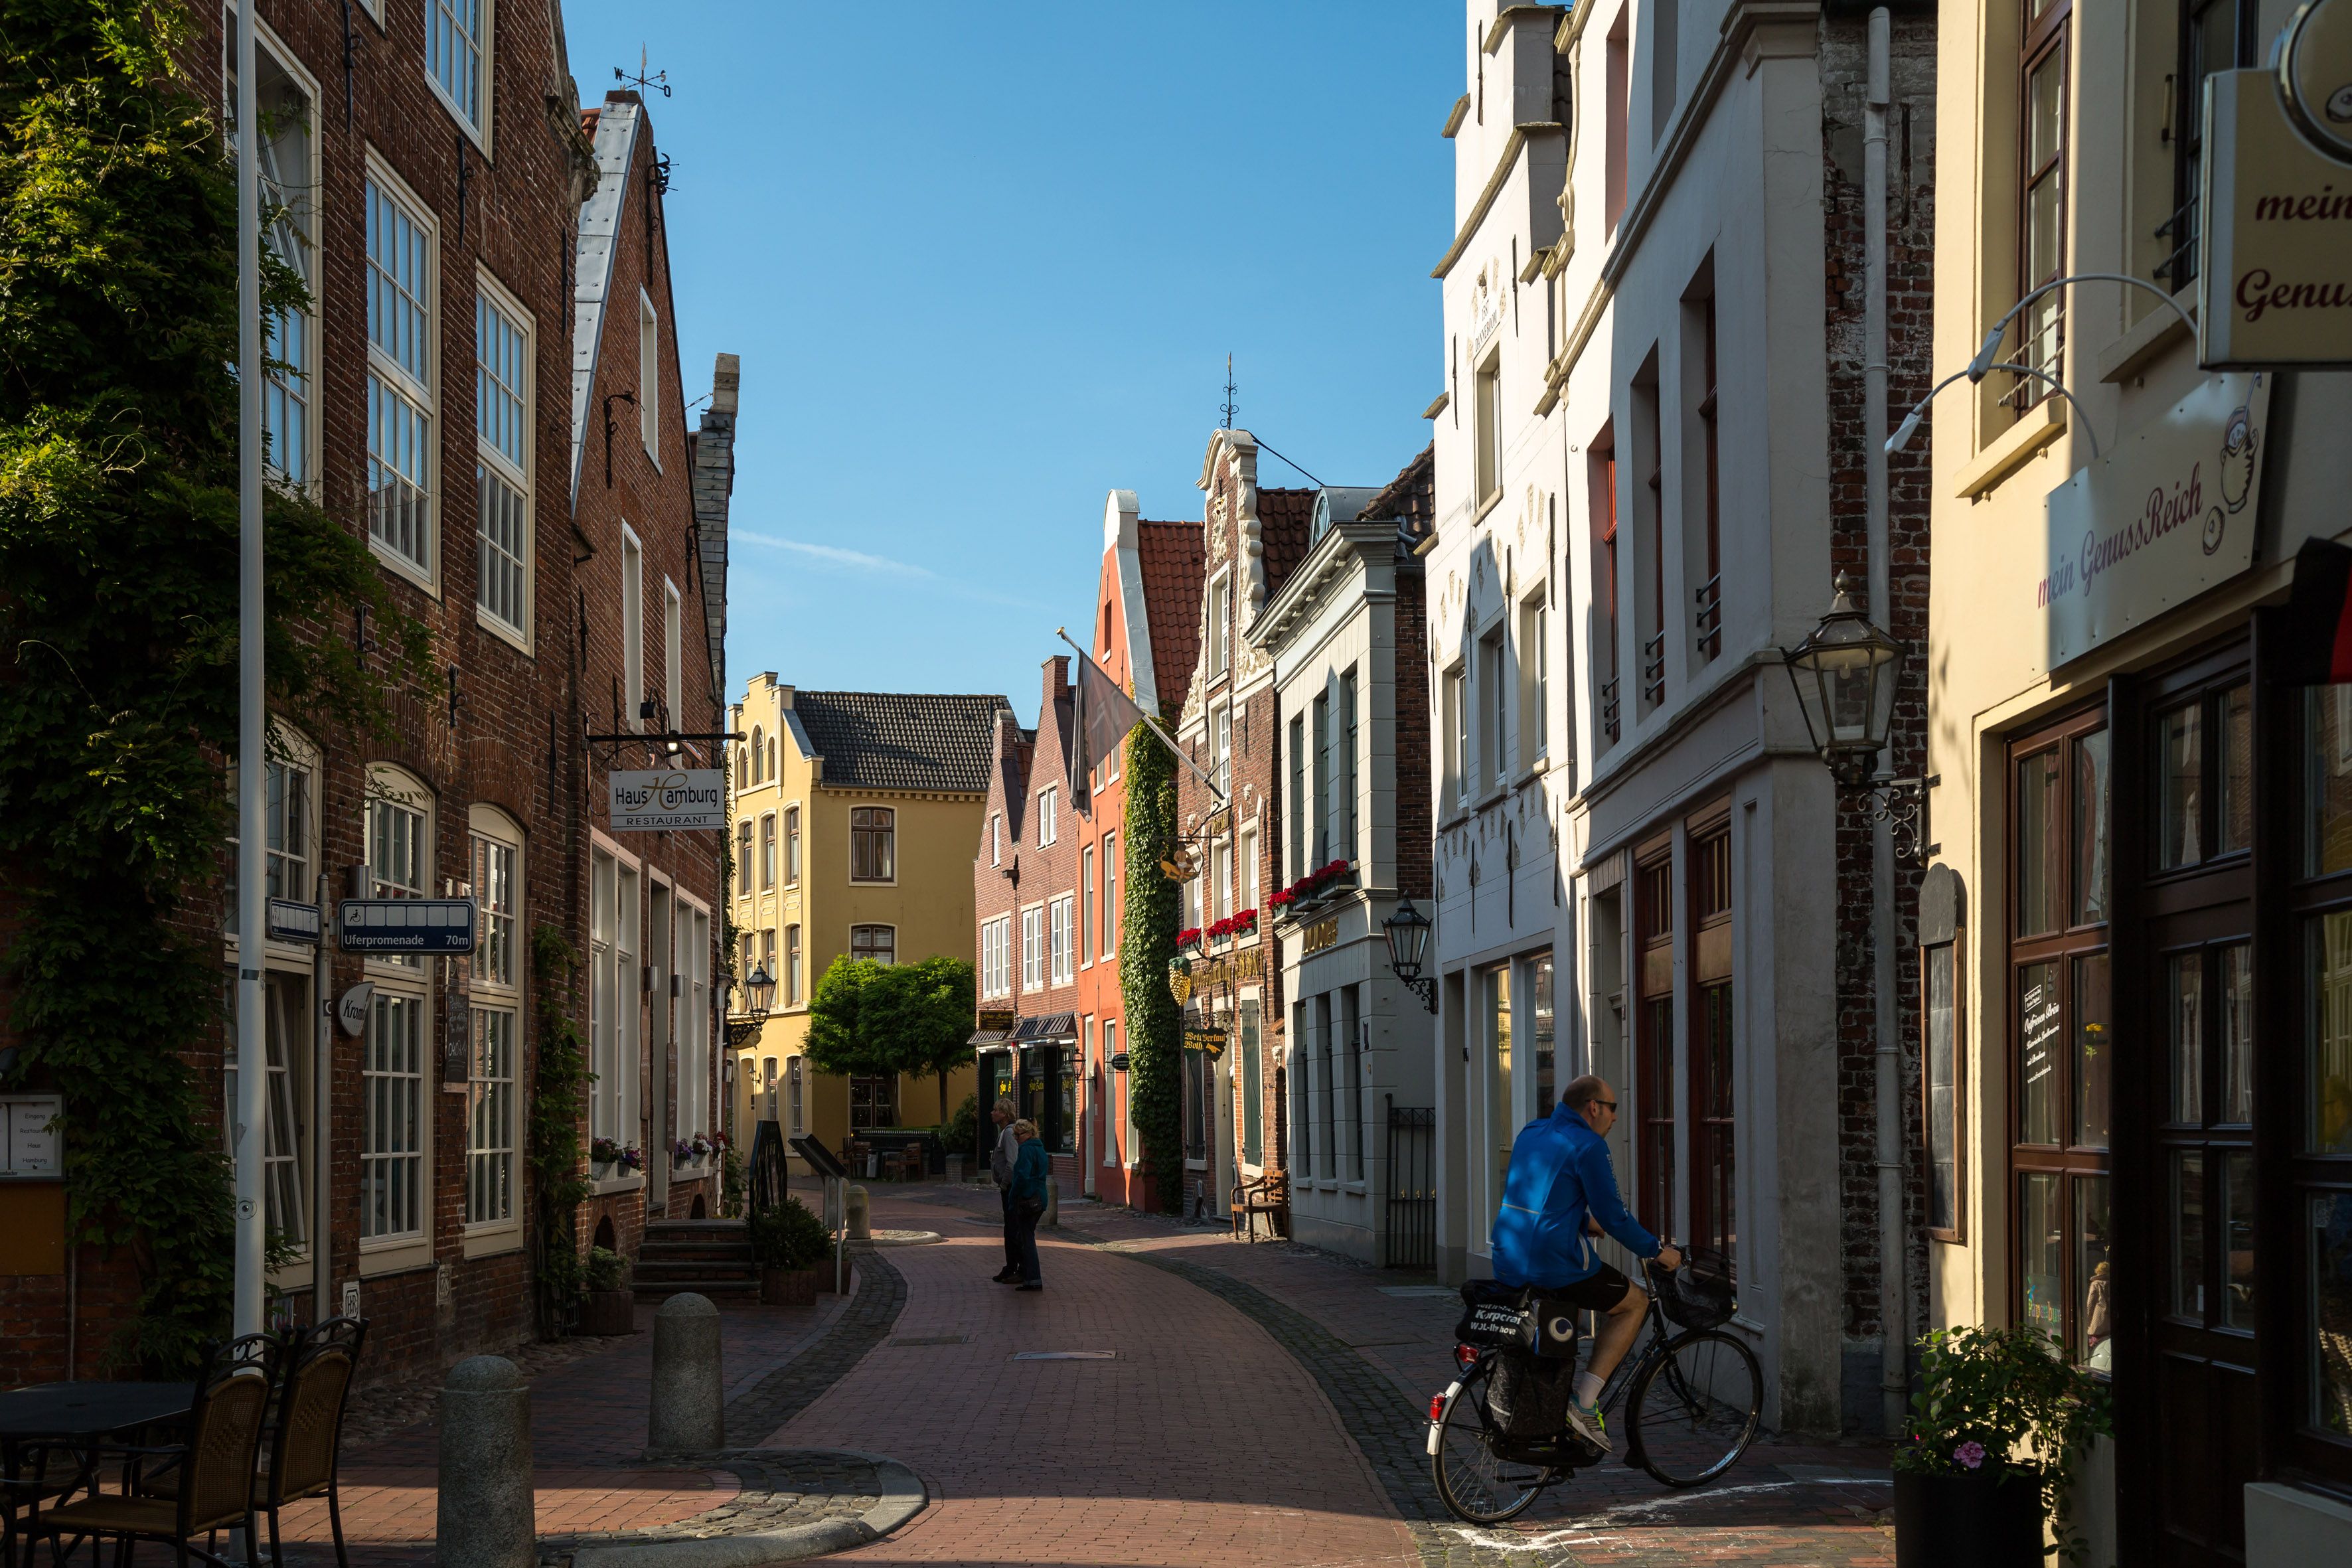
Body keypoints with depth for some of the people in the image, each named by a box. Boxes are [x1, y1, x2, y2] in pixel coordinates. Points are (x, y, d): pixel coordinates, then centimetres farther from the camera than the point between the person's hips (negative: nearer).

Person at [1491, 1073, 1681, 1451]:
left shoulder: (1530, 1133, 15)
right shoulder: (1587, 1145, -10)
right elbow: (1613, 1215, -11)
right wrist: (1657, 1250, 2)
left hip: (1507, 1264, 8)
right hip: (1555, 1262, -8)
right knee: (1635, 1301, 11)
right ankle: (1584, 1402, 1)